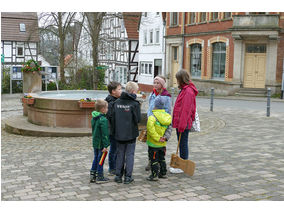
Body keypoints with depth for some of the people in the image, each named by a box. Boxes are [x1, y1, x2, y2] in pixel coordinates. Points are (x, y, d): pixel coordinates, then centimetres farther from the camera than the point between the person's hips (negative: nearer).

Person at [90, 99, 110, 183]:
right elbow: (104, 134, -22)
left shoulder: (94, 118, 6)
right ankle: (99, 177, 10)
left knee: (96, 158, 18)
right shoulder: (103, 120, -22)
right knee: (101, 160, 2)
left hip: (95, 142, 8)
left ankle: (92, 176, 24)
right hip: (101, 144, -8)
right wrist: (105, 146, -20)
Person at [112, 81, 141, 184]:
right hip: (131, 133, -4)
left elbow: (112, 118, 2)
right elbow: (138, 119, -13)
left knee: (120, 154, 14)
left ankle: (118, 175, 17)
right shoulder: (135, 103, -12)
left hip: (119, 133, 4)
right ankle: (128, 176, 7)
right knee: (129, 154, 6)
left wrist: (116, 128, 12)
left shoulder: (116, 102, 0)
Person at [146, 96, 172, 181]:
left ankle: (154, 175, 6)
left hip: (153, 143, -6)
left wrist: (157, 138, -25)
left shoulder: (152, 117, -18)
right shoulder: (168, 116, 3)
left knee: (154, 160, 3)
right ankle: (163, 173, 30)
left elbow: (150, 127, -31)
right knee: (162, 159, 20)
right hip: (163, 144, 7)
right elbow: (169, 128, -1)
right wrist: (166, 137, -7)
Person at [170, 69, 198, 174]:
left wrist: (182, 125, -23)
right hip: (180, 123, 10)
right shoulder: (184, 89, 14)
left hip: (183, 123, -10)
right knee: (181, 143, 16)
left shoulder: (188, 91, -18)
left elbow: (186, 110, -22)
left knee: (183, 144, -1)